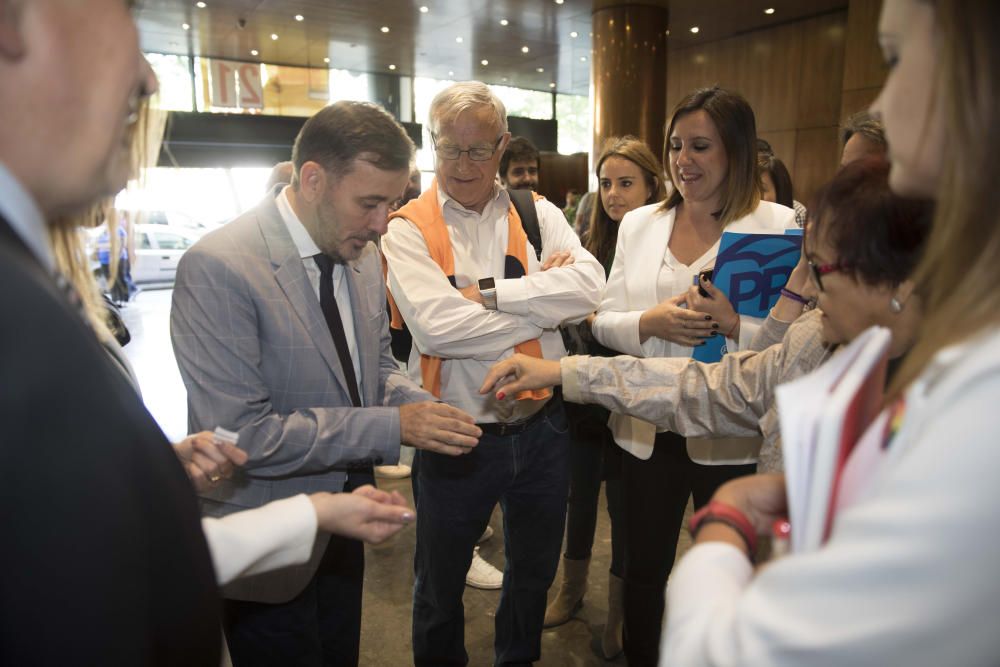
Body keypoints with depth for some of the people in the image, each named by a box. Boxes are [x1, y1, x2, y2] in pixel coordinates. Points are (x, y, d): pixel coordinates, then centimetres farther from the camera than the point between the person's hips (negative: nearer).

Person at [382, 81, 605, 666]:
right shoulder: (409, 229, -8)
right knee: (440, 585, 19)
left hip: (542, 425, 3)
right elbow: (435, 326, -24)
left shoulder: (538, 214, 1)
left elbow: (590, 285, -15)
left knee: (534, 573, 25)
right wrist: (543, 301, -17)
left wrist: (488, 293, -20)